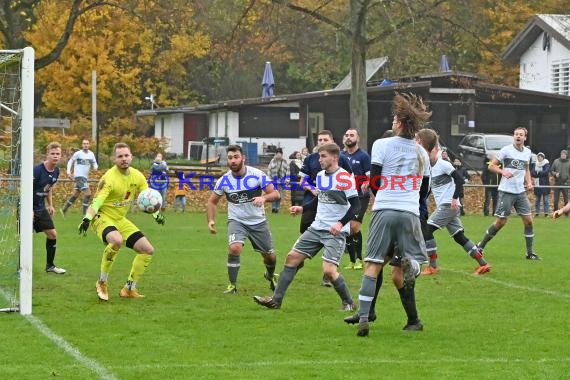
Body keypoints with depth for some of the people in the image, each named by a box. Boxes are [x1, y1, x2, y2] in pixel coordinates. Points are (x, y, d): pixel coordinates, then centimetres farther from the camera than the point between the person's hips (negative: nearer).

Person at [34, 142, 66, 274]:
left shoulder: (56, 171, 3)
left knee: (52, 234, 8)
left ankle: (50, 265, 20)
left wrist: (50, 205, 16)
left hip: (41, 208, 8)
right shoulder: (37, 169, -21)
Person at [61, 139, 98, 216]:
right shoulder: (78, 154, -8)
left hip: (85, 177, 7)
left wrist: (95, 167, -10)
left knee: (75, 195, 16)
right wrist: (68, 172, -8)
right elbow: (70, 162, 2)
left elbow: (94, 163, 14)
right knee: (88, 193, -18)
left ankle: (64, 209, 31)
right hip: (79, 176, -7)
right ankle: (85, 214, -13)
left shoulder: (91, 154, 7)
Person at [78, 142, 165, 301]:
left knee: (148, 250, 1)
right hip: (103, 218, -8)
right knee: (117, 240, -39)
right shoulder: (109, 178, -21)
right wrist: (87, 219, -43)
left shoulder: (137, 176, 0)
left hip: (120, 220, 8)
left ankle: (129, 289, 15)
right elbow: (97, 201, -28)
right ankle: (102, 283, -20)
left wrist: (156, 213, -10)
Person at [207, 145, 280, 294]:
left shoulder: (257, 175, -15)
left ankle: (270, 275, 47)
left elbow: (275, 194, -14)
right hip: (236, 221, -1)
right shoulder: (224, 180, -9)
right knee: (234, 248, -28)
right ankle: (232, 285, -13)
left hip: (258, 221, 1)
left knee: (269, 255, 11)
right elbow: (212, 201, 5)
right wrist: (211, 220, -10)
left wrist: (264, 197, -36)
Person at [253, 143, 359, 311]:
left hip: (336, 231, -8)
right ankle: (276, 299, 12)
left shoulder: (344, 177, -15)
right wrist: (302, 208, 12)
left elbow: (355, 205, -17)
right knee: (292, 257, 6)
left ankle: (349, 303, 3)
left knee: (328, 270, -19)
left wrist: (341, 223, -26)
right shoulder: (320, 175, 9)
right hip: (317, 227, 8)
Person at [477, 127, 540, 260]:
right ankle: (480, 246, 9)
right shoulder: (506, 150, -7)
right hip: (506, 191, -5)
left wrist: (529, 182, 8)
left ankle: (530, 252, 9)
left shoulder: (527, 152, 9)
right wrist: (503, 172, -21)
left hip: (521, 191, 5)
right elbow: (491, 166, -4)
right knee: (500, 222, -5)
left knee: (528, 220, 0)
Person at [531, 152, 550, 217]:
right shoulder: (535, 164, 10)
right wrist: (540, 174, -15)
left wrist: (537, 173, -7)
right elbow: (532, 173, -1)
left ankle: (546, 213, -2)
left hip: (545, 184, -4)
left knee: (546, 199, -5)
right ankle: (537, 212, 13)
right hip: (537, 184, 4)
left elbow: (546, 172, -14)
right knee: (537, 199, 7)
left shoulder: (547, 164, 0)